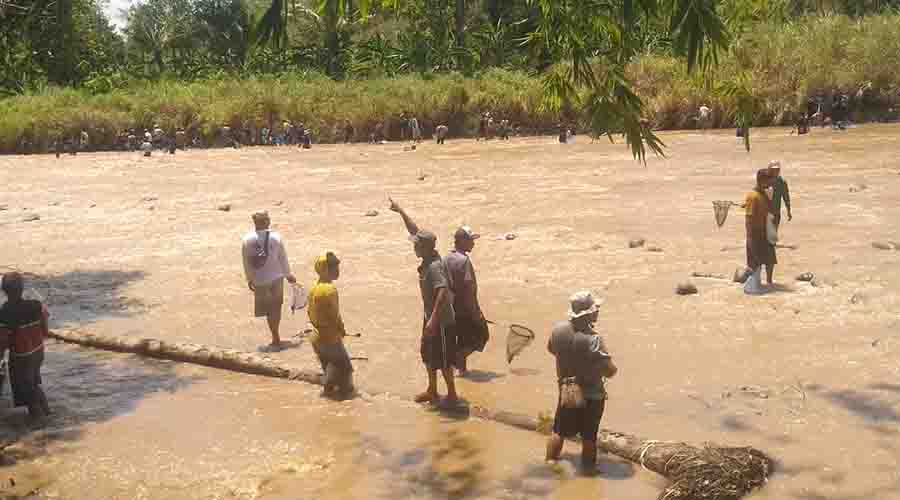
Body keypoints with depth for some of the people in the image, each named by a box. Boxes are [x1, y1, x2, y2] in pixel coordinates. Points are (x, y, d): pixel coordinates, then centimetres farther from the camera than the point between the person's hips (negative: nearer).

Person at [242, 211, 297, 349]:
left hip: (259, 281, 0)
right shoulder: (275, 237, -12)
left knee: (269, 311, 12)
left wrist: (249, 279, 11)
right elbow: (283, 258, -4)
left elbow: (246, 262, -3)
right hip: (276, 278, 0)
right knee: (276, 308, 17)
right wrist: (288, 274, 11)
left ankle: (276, 339, 12)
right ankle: (275, 339, 21)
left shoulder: (247, 240, -10)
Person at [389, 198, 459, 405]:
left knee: (443, 359, 2)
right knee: (428, 355, 20)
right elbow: (415, 230, 9)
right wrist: (401, 211, 12)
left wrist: (433, 320, -38)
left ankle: (452, 395, 15)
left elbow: (442, 293, -36)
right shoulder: (428, 259, 0)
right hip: (431, 317, 10)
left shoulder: (434, 267, -26)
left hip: (441, 321, -10)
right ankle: (432, 391, 33)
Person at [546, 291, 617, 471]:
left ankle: (550, 462, 33)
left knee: (559, 431, 21)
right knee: (589, 437, 14)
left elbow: (551, 349, 10)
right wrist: (613, 367, -2)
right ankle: (588, 468, 28)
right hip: (591, 395, -5)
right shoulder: (593, 340, -30)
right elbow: (610, 371, -25)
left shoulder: (558, 330, -12)